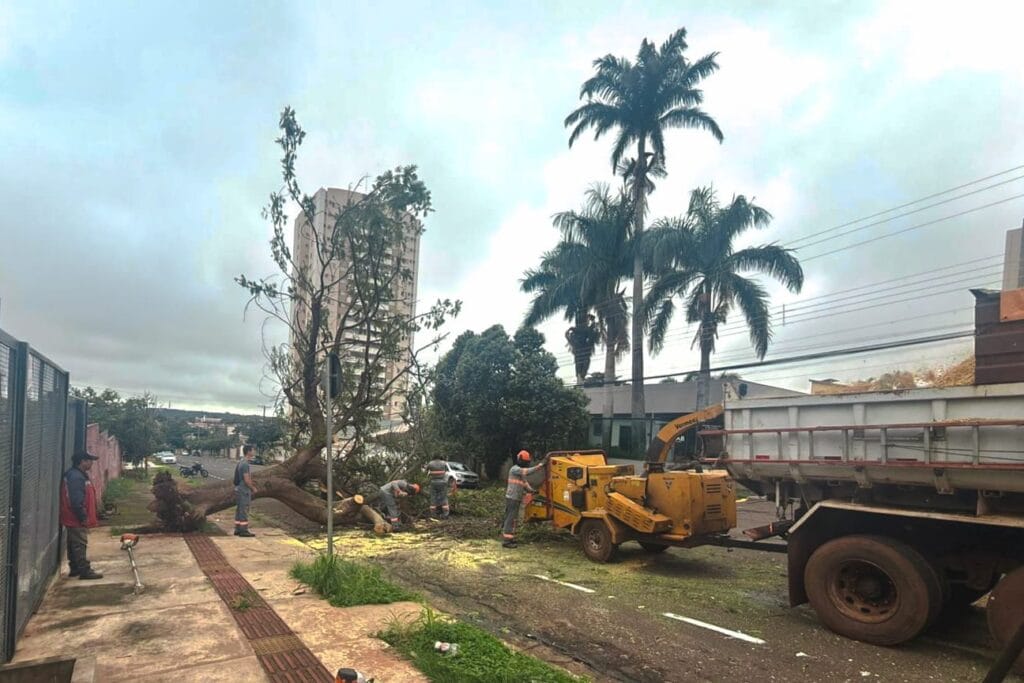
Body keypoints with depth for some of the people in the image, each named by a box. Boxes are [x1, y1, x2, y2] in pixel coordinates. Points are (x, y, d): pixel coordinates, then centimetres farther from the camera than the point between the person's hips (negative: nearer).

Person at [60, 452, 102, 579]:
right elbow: (76, 501, -25)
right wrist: (83, 517, -20)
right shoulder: (75, 477, -21)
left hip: (74, 519, 11)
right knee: (80, 545, -6)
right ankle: (85, 571, -2)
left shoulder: (79, 475, 13)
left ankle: (75, 568, 26)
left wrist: (86, 516, 22)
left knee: (74, 544, 17)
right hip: (77, 520, -11)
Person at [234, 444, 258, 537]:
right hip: (244, 491, -10)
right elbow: (246, 480, -22)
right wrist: (253, 488, -10)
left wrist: (251, 482, 20)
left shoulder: (240, 462, 12)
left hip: (239, 489, 10)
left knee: (239, 510, 14)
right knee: (244, 510, -4)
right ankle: (243, 530, 0)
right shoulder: (245, 464, -20)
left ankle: (238, 529, 21)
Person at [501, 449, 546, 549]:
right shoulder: (514, 469, -14)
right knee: (511, 519, -9)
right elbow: (528, 471, -27)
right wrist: (539, 465, -27)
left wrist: (531, 490, -2)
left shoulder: (521, 471, 18)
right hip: (512, 498, -10)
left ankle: (508, 538, 23)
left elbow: (525, 484, 14)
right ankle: (506, 541, -7)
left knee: (512, 519, 15)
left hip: (516, 499, 10)